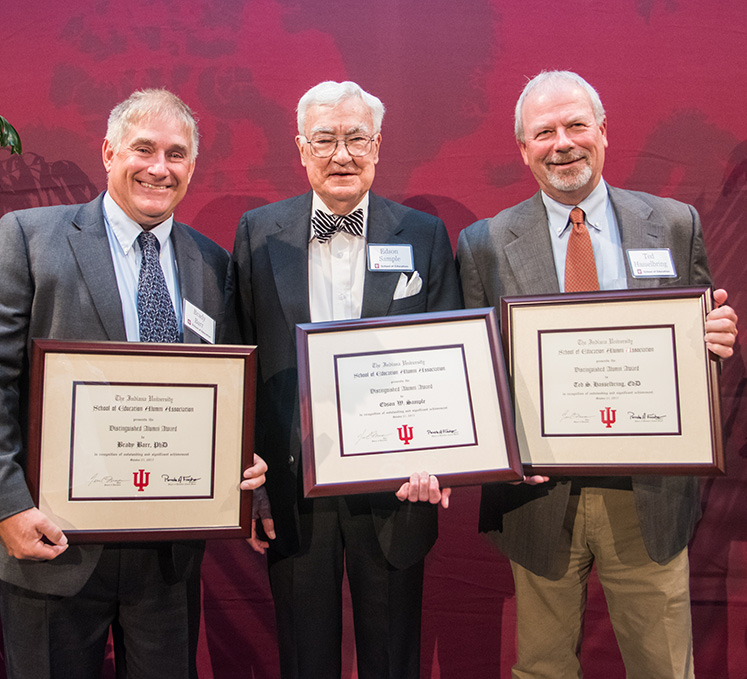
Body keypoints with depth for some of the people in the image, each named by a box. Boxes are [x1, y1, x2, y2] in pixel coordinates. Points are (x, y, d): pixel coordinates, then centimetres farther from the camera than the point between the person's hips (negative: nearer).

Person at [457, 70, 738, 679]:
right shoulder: (484, 244, -2)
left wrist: (715, 339, -15)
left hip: (649, 494, 1)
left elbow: (702, 330, 8)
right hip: (538, 492, 0)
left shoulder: (675, 225, 2)